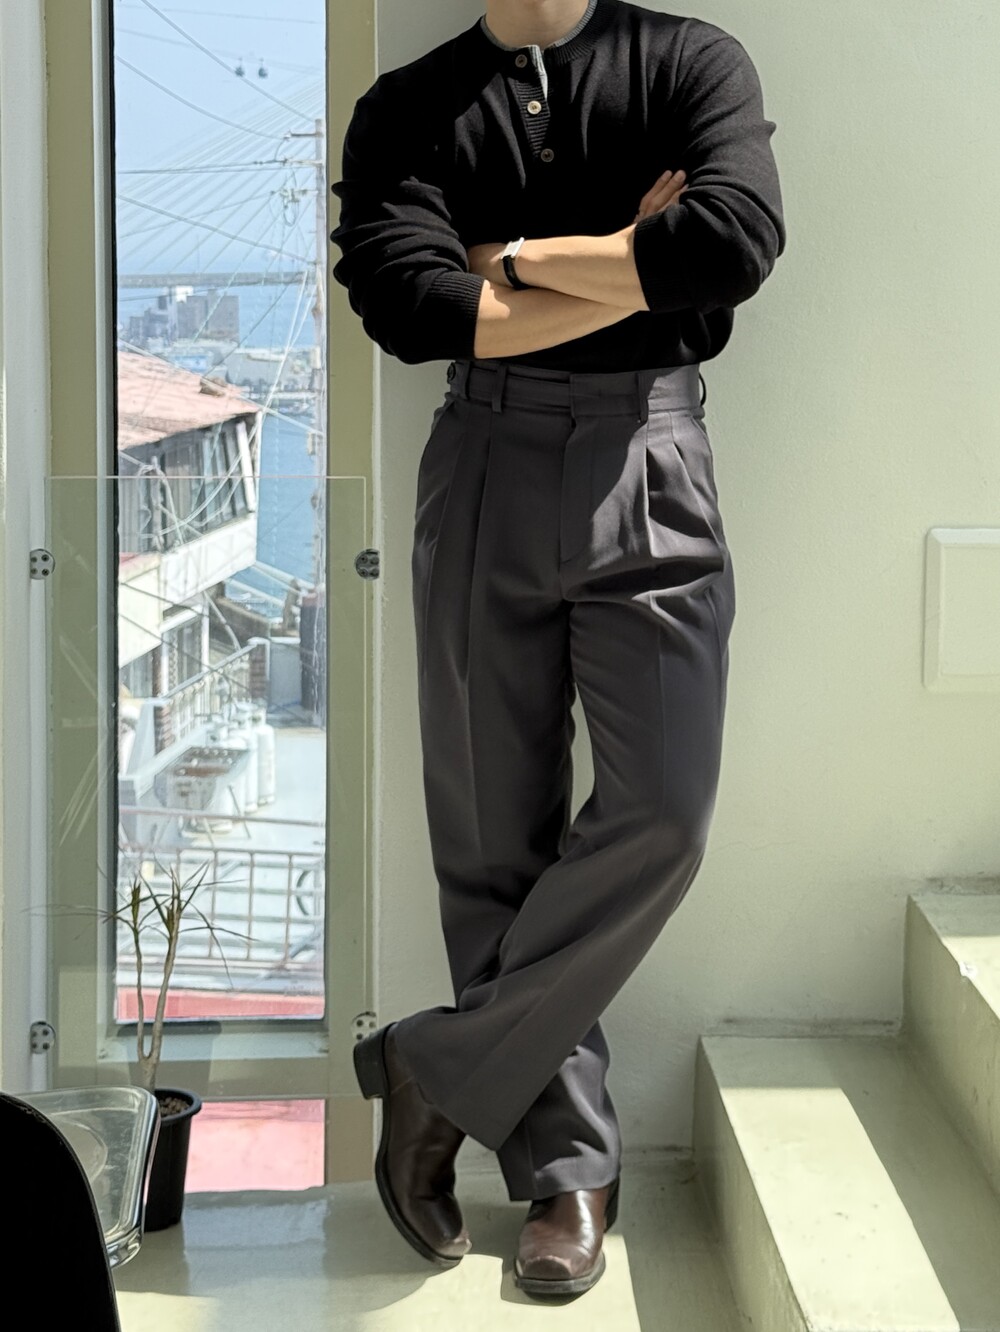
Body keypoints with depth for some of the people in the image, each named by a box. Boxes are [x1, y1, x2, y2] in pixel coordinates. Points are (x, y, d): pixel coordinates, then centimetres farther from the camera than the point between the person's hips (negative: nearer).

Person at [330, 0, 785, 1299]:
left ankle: (441, 1069, 3)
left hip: (652, 466, -1)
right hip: (487, 473, 1)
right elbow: (406, 304, -10)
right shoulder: (408, 107, 8)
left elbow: (737, 242, -15)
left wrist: (516, 256, -7)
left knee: (660, 816, -14)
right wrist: (630, 267, -8)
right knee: (494, 842, 1)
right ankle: (567, 1166, 13)